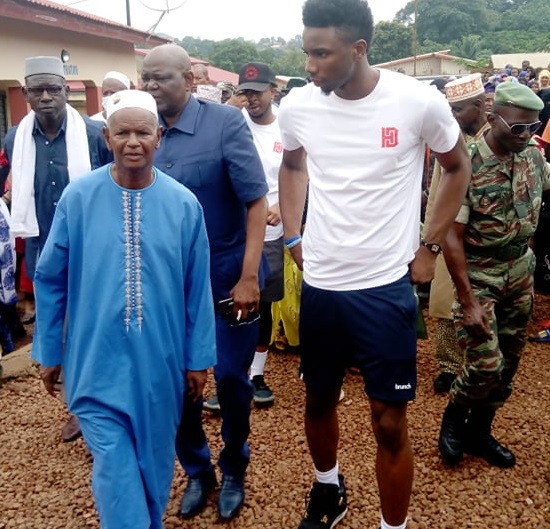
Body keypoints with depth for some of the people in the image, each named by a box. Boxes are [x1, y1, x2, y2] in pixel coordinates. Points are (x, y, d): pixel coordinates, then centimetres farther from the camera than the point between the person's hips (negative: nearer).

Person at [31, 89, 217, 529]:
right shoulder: (78, 198, -8)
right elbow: (51, 280, 1)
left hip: (160, 363, 2)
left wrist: (199, 358, 3)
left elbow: (198, 288, -1)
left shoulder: (184, 203, -6)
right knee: (115, 469, 4)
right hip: (98, 362, -1)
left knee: (154, 462, 19)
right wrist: (48, 352, 6)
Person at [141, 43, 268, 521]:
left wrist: (248, 277, -17)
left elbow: (257, 201, -13)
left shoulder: (225, 123, -11)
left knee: (231, 379, 8)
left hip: (226, 278, -3)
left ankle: (234, 470, 34)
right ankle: (197, 471, 35)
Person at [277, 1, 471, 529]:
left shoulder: (420, 102, -12)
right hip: (319, 285, 3)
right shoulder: (297, 105, -5)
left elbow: (457, 167, 6)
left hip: (387, 287, -3)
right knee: (318, 401, 19)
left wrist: (430, 247, 2)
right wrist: (293, 236, 9)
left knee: (390, 421, 5)